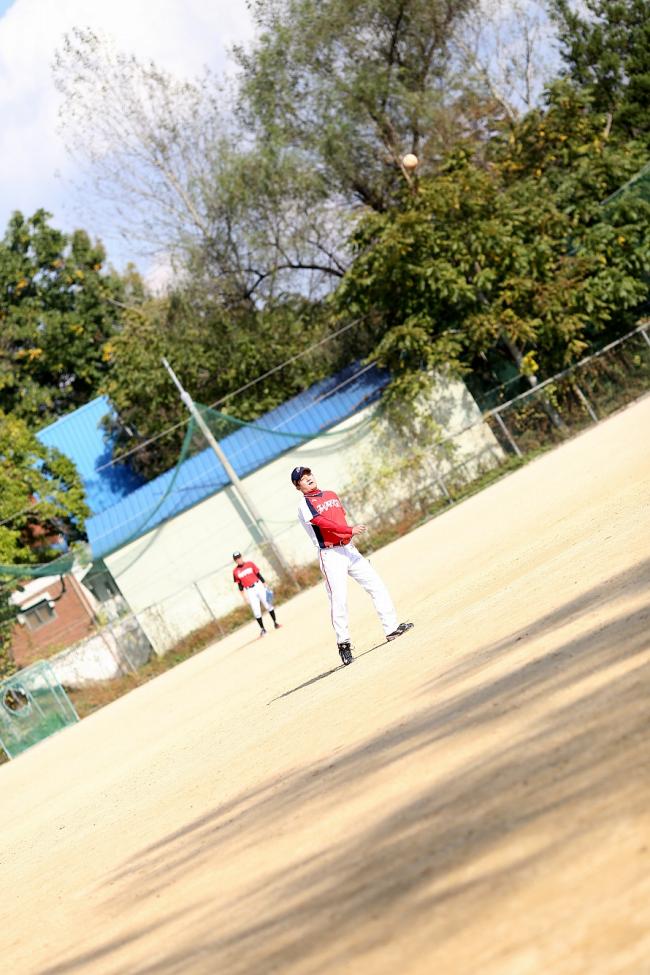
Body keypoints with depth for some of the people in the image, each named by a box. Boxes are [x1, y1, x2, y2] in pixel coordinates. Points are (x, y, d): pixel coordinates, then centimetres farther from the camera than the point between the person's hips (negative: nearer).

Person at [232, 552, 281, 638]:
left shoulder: (250, 564, 3)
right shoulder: (235, 571, 2)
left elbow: (259, 575, 4)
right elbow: (240, 585, 6)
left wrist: (265, 586, -1)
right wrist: (244, 596, 2)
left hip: (258, 586, 0)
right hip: (249, 591, 0)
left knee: (268, 605, 0)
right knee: (256, 611, -3)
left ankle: (275, 623, 13)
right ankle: (262, 629, 5)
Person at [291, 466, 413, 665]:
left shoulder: (332, 495, 17)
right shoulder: (304, 505, -6)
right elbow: (323, 523, -20)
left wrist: (351, 543, 13)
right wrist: (350, 530, -29)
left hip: (349, 549, 7)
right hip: (330, 555, -7)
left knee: (376, 585, 2)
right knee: (339, 599, -10)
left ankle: (391, 628, 6)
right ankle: (343, 643, -1)